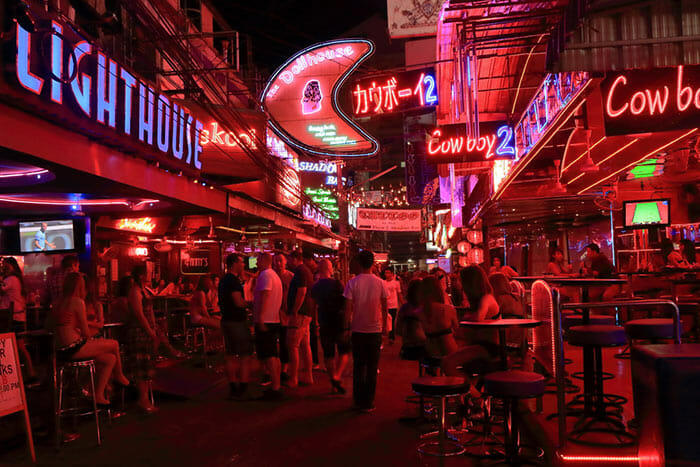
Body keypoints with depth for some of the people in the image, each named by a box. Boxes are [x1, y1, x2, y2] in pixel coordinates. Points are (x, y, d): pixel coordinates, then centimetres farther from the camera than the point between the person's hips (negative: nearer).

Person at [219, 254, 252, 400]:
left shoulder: (224, 280, 15)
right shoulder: (233, 280, -16)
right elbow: (239, 302, -23)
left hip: (227, 320, 10)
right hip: (236, 322, -10)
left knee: (231, 357, 12)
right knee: (245, 357, -4)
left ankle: (233, 389, 18)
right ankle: (243, 389, -3)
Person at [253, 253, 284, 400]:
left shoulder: (265, 275, -12)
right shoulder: (275, 275, 20)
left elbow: (264, 296, -22)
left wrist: (260, 317, -25)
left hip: (264, 321, -10)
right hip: (274, 320, 10)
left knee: (268, 357, -8)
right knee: (274, 356, 13)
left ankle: (274, 388, -8)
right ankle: (276, 386, 19)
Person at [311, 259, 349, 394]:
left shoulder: (315, 287, 1)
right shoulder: (336, 283, -14)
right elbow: (345, 302, -10)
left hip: (324, 323, 4)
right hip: (338, 322, -4)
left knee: (328, 354, 11)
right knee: (344, 351, 9)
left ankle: (333, 383, 17)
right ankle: (337, 376, -9)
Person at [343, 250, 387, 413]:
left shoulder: (352, 283, -8)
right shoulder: (380, 283, -4)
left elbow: (348, 308, -7)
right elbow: (384, 307, 2)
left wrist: (347, 328, 3)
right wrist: (384, 326, 14)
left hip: (358, 330, 0)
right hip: (375, 329, 1)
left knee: (359, 366, 11)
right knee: (372, 367, 8)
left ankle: (359, 401, 15)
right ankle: (369, 403, 10)